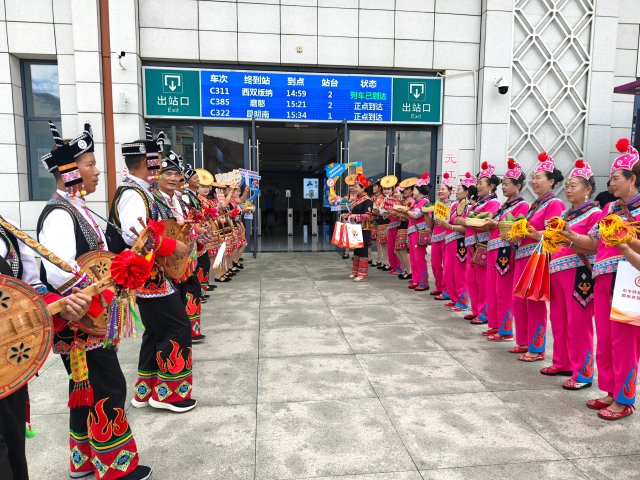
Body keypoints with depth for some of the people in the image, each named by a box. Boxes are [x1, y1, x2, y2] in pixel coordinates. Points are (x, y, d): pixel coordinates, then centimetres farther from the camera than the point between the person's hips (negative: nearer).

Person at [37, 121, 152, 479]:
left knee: (87, 389, 19)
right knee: (107, 389, 1)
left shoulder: (78, 209, 11)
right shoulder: (59, 215, -20)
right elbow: (59, 274, -32)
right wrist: (101, 301, -24)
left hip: (90, 322, 10)